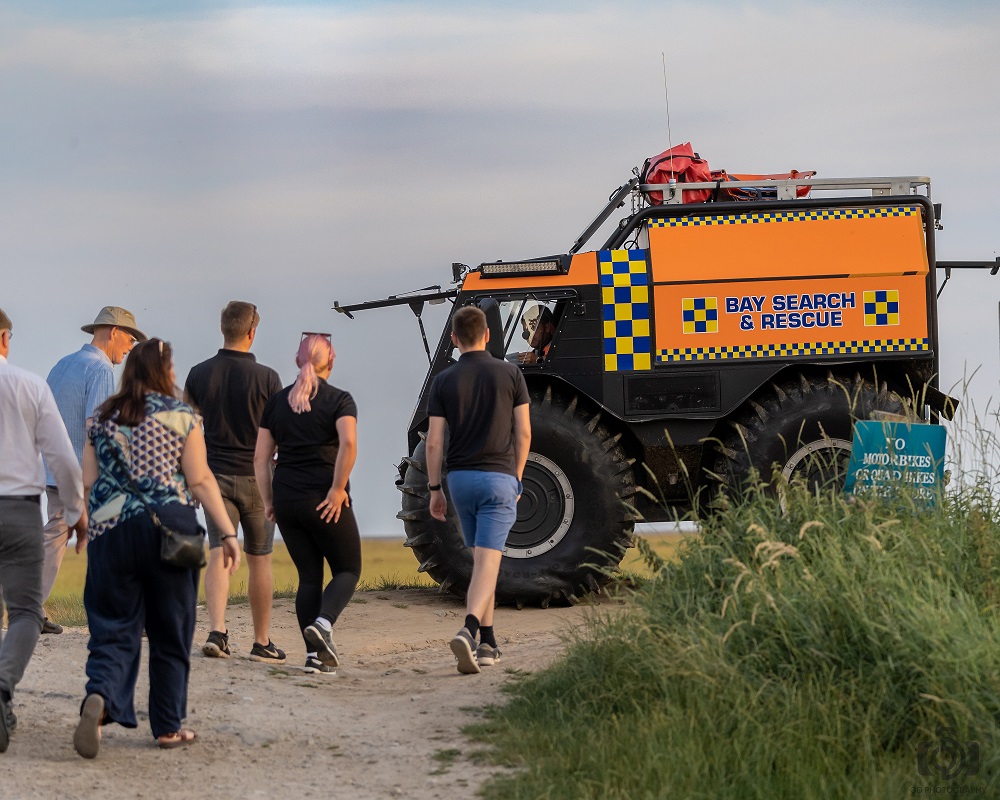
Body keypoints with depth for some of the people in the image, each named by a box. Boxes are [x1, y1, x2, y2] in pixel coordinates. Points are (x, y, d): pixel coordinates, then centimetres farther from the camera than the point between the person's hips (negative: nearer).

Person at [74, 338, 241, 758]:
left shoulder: (103, 417, 9)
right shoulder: (181, 415, 0)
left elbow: (88, 482, 9)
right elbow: (200, 481, -4)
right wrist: (228, 533, -1)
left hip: (109, 530, 2)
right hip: (169, 528, -2)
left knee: (113, 629, 3)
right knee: (170, 633, 9)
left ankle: (99, 697, -25)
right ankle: (168, 726, 13)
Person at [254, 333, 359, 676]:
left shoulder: (276, 402, 10)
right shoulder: (339, 400, -2)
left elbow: (261, 457, 6)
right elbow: (348, 444, -20)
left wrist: (268, 501, 10)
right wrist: (338, 489, -13)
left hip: (286, 501, 4)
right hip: (325, 502, -4)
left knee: (308, 576, 10)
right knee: (348, 569, 8)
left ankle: (316, 655, 4)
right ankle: (323, 623, -19)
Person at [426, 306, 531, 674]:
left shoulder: (444, 381, 0)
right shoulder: (509, 373, -1)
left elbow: (434, 441, -1)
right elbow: (523, 431, 0)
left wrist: (435, 489, 7)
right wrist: (517, 477, 12)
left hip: (460, 478, 3)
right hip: (499, 477, -2)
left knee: (481, 559, 17)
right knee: (487, 562, -9)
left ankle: (487, 642, 18)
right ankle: (468, 631, -30)